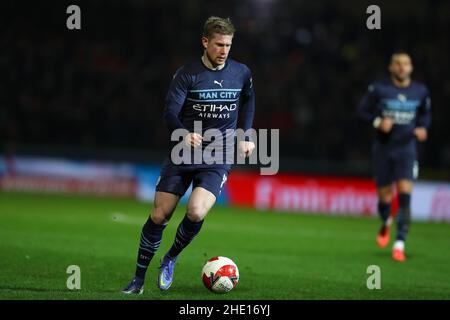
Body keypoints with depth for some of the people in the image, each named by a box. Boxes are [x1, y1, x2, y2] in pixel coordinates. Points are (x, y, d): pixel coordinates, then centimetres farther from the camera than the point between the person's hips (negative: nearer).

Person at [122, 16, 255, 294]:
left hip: (218, 159, 0)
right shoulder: (188, 74, -7)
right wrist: (184, 134, -36)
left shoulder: (242, 73, 2)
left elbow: (248, 102, 24)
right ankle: (139, 279, 13)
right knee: (159, 216, -3)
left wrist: (246, 137, 15)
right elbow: (171, 112, -17)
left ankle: (171, 259, 5)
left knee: (196, 213, -23)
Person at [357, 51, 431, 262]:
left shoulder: (420, 92, 2)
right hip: (383, 148, 0)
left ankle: (399, 244, -13)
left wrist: (423, 128, -2)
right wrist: (378, 122, -15)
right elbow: (362, 111, 2)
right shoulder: (378, 89, -5)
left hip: (407, 149, 0)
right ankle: (386, 224, 42)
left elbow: (426, 114, 18)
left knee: (405, 194, -16)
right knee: (384, 198, 5)